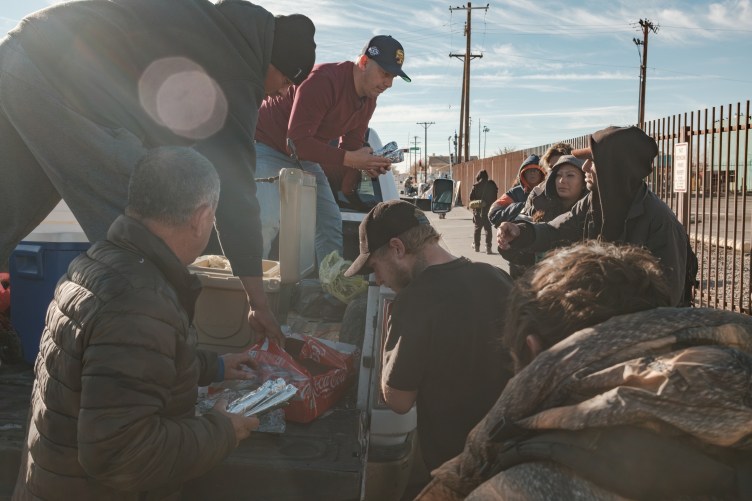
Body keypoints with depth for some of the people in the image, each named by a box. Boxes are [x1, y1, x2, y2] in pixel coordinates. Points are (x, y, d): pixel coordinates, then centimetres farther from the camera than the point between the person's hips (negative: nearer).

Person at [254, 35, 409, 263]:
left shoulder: (368, 101, -2)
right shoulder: (323, 80, -29)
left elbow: (350, 148, 6)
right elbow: (297, 141, -33)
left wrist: (367, 164, -18)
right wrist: (350, 159, -35)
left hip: (304, 158, 8)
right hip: (266, 147, -8)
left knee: (331, 225, 4)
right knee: (266, 221, -25)